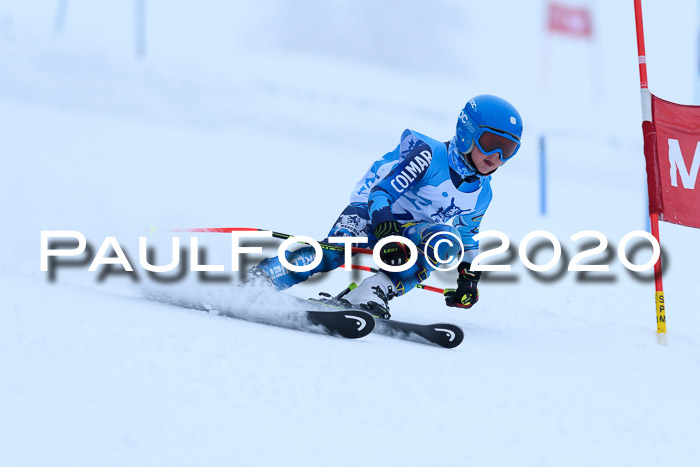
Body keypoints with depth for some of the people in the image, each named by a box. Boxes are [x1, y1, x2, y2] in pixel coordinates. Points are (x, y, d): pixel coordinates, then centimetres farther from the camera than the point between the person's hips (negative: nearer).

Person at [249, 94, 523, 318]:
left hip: (410, 233, 5)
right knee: (335, 251, -35)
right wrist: (387, 233, -36)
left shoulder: (481, 194, 6)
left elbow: (467, 235, 25)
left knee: (447, 241, -29)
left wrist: (469, 276, 16)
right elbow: (382, 190, -22)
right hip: (371, 216, -5)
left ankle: (374, 293, -40)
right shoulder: (430, 155, -16)